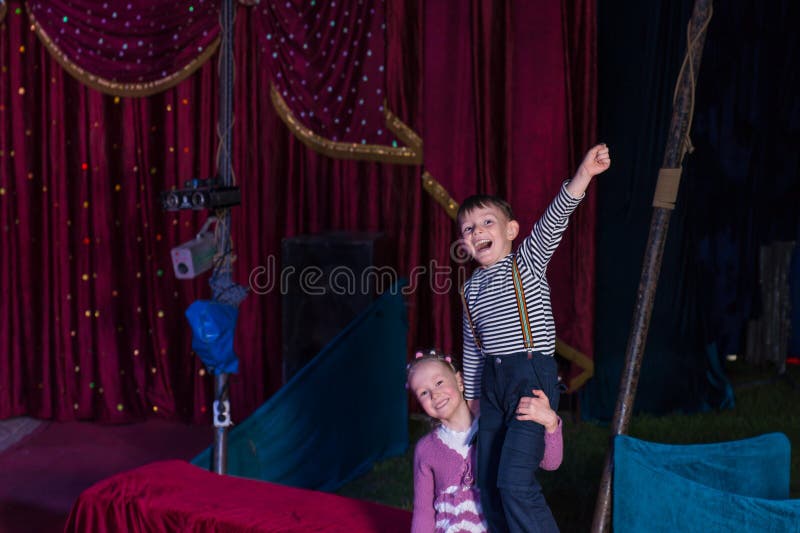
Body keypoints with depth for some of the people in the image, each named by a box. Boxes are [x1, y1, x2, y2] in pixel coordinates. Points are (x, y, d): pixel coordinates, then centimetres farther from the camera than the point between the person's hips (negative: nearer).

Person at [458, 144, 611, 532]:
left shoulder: (527, 263, -3)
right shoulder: (472, 287, 12)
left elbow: (552, 223, -20)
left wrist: (582, 176, -35)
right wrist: (471, 395, 21)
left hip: (532, 374, -7)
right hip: (492, 382, 7)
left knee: (515, 480, -17)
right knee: (488, 481, 9)